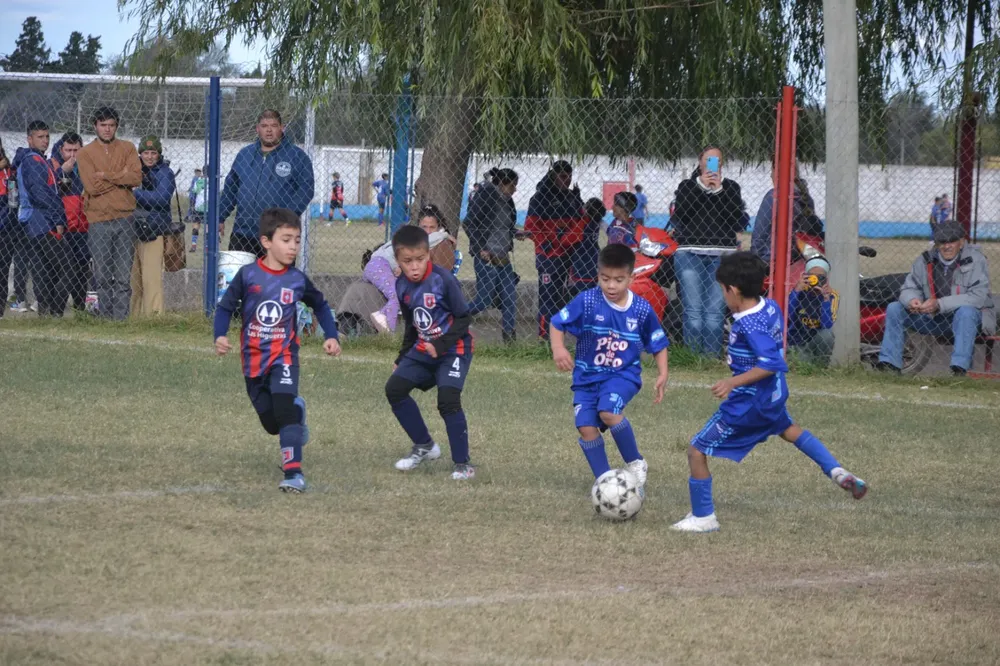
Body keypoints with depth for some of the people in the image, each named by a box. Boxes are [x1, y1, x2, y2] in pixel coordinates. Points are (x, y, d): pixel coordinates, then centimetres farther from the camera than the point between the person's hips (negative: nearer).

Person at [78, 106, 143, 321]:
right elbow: (92, 186, -10)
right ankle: (104, 316, 12)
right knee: (103, 275, 2)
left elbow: (136, 177, -7)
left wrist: (106, 175, -11)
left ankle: (120, 317, -1)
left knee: (124, 276, -2)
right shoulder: (85, 153, 2)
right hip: (98, 220, -1)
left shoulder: (127, 149, 8)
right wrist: (121, 177, -6)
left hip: (125, 218, 1)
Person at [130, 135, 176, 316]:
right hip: (133, 230, 6)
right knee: (133, 279, 7)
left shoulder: (165, 173, -2)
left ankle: (154, 315, -11)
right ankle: (134, 315, 13)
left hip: (154, 231, -6)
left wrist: (135, 194, -14)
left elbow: (161, 199, -15)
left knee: (151, 279, -11)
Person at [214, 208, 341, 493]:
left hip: (284, 355, -1)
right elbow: (225, 307, -3)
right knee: (271, 423, 10)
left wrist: (331, 336, 4)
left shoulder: (297, 280, -3)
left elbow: (320, 306, 14)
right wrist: (220, 336, -18)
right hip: (254, 359, 1)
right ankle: (297, 410, 45)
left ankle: (294, 472, -23)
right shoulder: (248, 275, -9)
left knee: (284, 409, -22)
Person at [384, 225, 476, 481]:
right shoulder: (402, 286, 1)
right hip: (423, 349, 7)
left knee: (448, 400, -19)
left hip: (453, 349, -7)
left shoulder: (443, 280, -19)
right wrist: (402, 359, 15)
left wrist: (441, 345, -23)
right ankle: (424, 446, 13)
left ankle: (463, 464, -8)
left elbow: (463, 318, -14)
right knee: (395, 388, -3)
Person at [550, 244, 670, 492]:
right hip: (587, 376, 2)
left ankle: (636, 464, -7)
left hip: (624, 374, -2)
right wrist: (558, 348, -23)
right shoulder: (587, 302, -12)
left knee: (608, 412, -28)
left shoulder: (642, 309, -8)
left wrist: (662, 374, -6)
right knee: (586, 427, -9)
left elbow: (658, 344, 5)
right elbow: (557, 323, -6)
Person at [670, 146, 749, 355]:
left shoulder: (731, 188, 12)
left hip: (722, 256, 0)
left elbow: (740, 221, -1)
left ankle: (712, 357, -4)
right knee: (693, 311, -8)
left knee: (715, 312, -7)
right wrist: (701, 187, -7)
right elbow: (679, 218, -3)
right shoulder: (687, 186, 12)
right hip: (690, 254, 0)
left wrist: (720, 190, -7)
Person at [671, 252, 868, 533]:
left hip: (748, 402, -9)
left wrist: (732, 383, -33)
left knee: (697, 451, 1)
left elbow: (771, 364, -33)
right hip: (774, 395, 9)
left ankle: (703, 517, 7)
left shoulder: (748, 325, -28)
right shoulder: (771, 307, -2)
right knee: (788, 428, 39)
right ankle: (837, 471, 29)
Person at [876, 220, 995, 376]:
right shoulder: (925, 260, 1)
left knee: (966, 311, -39)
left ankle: (959, 368, -43)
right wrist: (912, 300, -22)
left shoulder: (975, 260, -13)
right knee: (894, 309, -7)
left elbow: (978, 297, -24)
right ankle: (889, 364, -10)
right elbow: (909, 288, 6)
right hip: (933, 320, 5)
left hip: (968, 319, -5)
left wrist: (940, 304, -32)